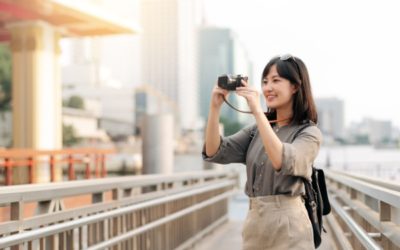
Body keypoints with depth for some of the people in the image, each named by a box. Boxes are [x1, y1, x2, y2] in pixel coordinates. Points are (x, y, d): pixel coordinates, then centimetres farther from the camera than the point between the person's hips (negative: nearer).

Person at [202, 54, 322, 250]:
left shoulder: (309, 132, -6)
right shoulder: (256, 130, 11)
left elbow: (283, 163, -25)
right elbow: (214, 153, 1)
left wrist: (257, 111, -26)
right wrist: (215, 107, -10)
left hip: (287, 226, -5)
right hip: (253, 224, 5)